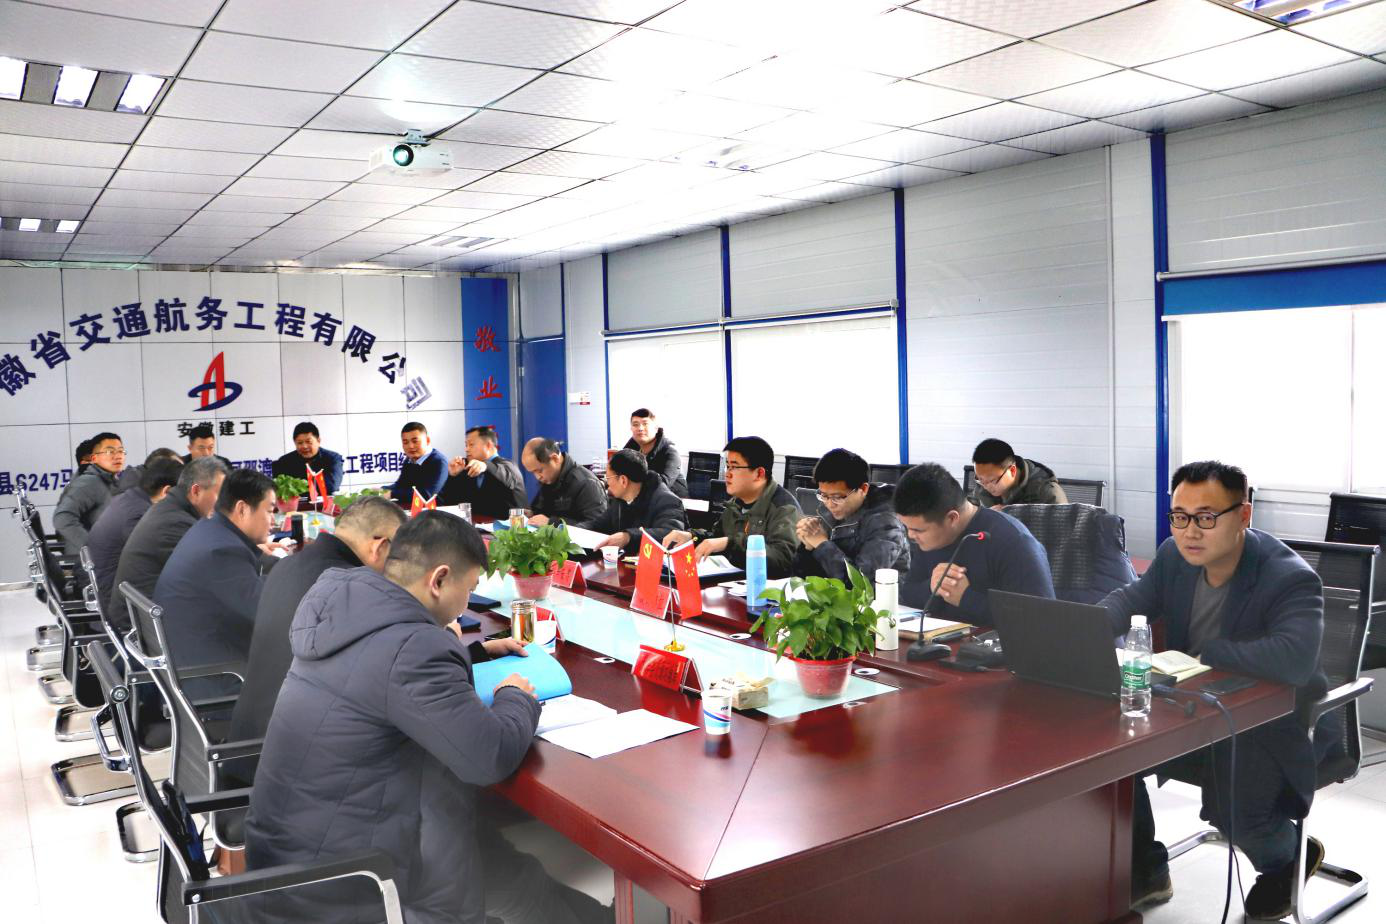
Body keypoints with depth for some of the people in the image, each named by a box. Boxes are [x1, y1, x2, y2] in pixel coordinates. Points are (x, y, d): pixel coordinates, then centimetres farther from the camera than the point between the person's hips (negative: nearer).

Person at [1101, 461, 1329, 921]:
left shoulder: (1291, 579, -27)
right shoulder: (1176, 555, -5)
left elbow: (1295, 661, -43)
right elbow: (1130, 599, 5)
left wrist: (1204, 655, -33)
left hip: (1275, 725, -6)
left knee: (1231, 810, -27)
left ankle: (1290, 855, 15)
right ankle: (1145, 871, 14)